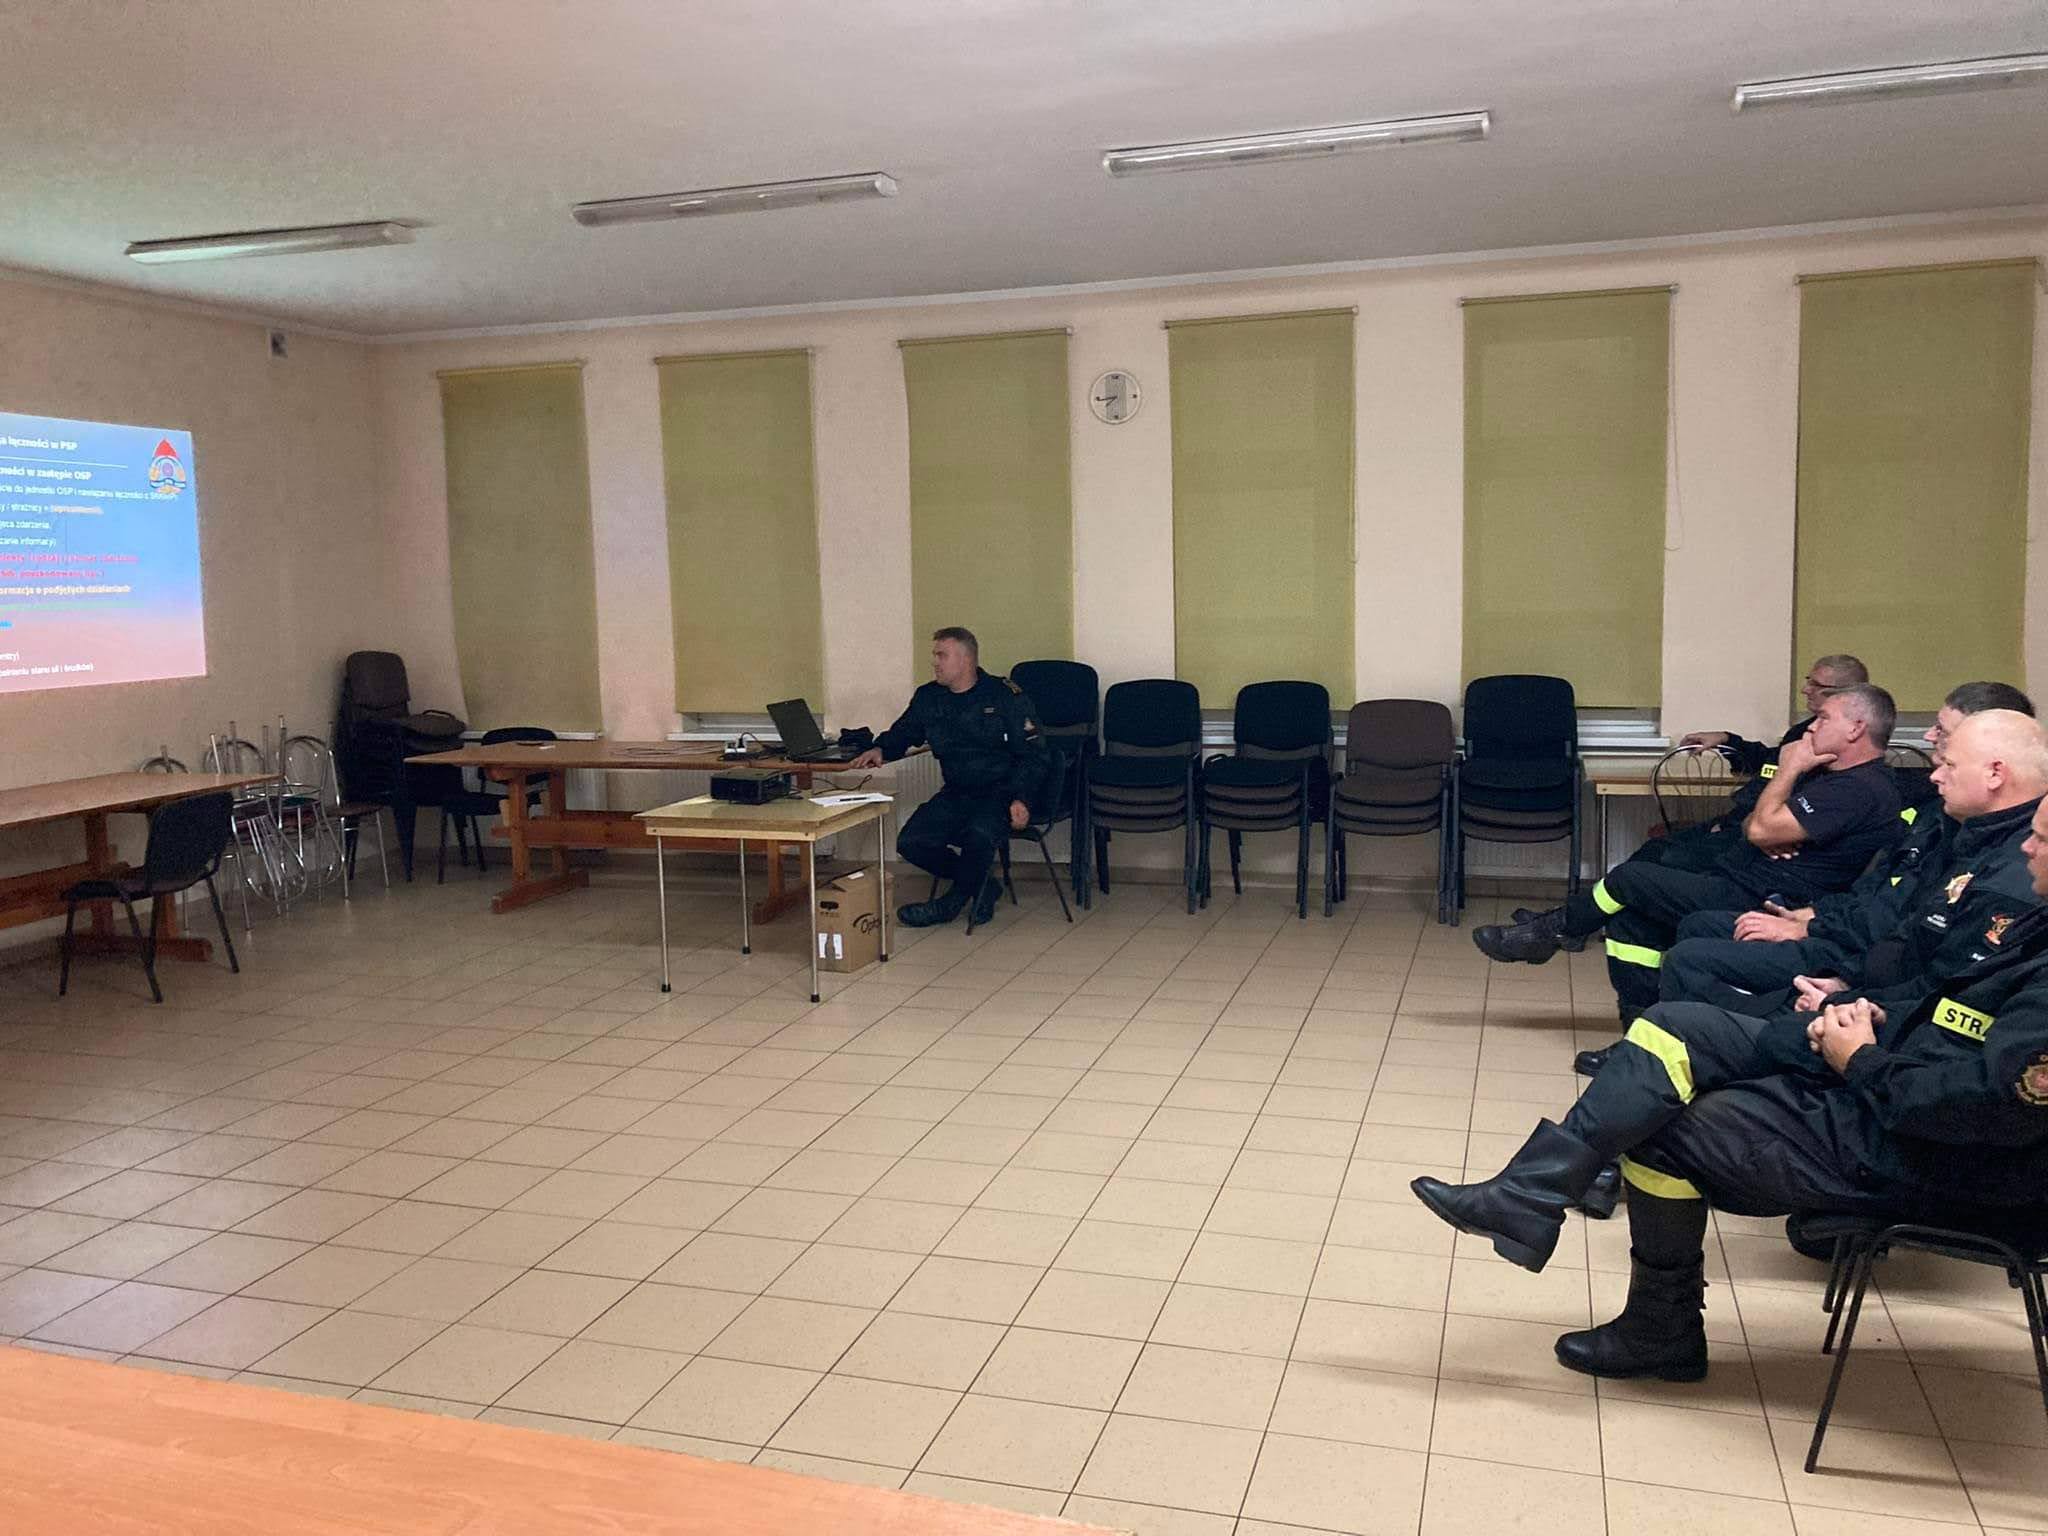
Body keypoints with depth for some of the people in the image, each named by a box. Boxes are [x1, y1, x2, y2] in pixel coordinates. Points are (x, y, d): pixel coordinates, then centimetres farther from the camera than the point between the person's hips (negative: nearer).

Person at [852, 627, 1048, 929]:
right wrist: (880, 749, -1)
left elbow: (1033, 754, -7)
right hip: (957, 792, 6)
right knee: (910, 843, -15)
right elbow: (901, 734, 23)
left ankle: (953, 900, -5)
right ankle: (982, 884, 5)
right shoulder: (928, 698, 9)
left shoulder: (1005, 696, -7)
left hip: (1001, 791, -6)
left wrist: (1020, 799, -22)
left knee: (978, 835, -36)